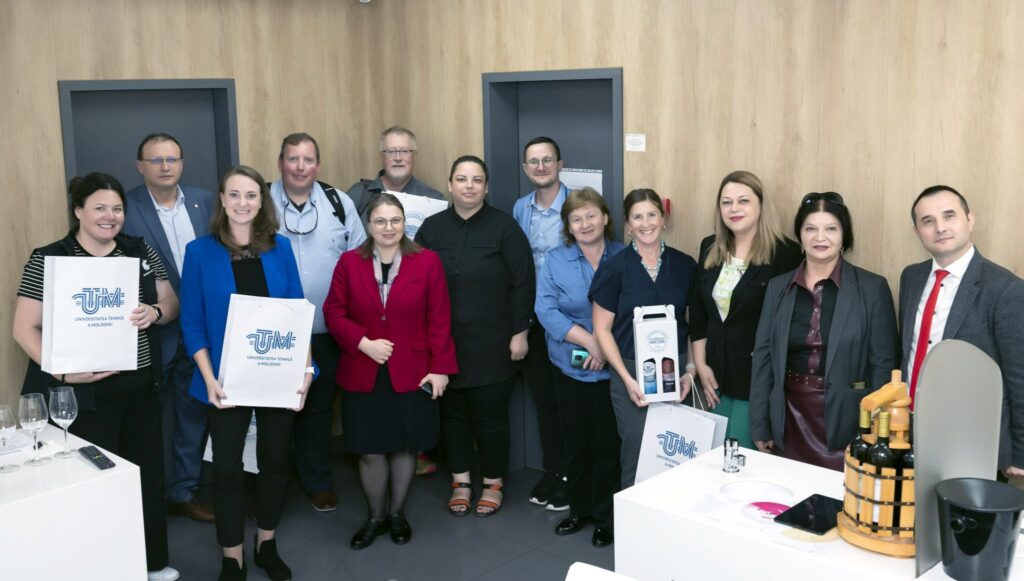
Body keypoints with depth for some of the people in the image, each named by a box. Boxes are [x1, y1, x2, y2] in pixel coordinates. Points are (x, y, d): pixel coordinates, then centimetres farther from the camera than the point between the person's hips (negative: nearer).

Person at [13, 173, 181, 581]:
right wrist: (62, 371, -21)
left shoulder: (141, 251, 5)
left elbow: (171, 303, 10)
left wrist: (155, 312, -14)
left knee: (148, 471, 12)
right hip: (83, 391, -4)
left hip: (139, 386, 4)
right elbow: (25, 328, -8)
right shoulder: (48, 260, -7)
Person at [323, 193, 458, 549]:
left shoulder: (427, 262, -4)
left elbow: (439, 319, -4)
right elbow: (333, 312, 0)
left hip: (411, 374, -1)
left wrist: (440, 367, -9)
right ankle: (375, 517, 29)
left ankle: (397, 514, 33)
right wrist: (363, 343, -14)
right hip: (362, 375, 1)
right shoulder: (349, 263, 0)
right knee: (369, 451, 8)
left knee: (405, 447, 11)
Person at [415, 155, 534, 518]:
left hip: (491, 343, -3)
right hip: (444, 342, 3)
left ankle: (493, 483, 22)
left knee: (490, 413, 4)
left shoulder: (504, 227, -4)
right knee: (453, 412, 10)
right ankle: (460, 481, 26)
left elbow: (522, 284, -4)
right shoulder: (432, 228, 5)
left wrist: (520, 332, -7)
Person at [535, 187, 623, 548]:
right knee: (576, 443, 12)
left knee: (608, 445, 3)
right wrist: (589, 341, -16)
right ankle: (579, 509, 30)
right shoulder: (556, 260, 1)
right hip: (571, 368, 2)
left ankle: (606, 518, 20)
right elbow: (546, 310, -8)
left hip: (612, 370, -2)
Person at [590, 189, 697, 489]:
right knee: (637, 456, 0)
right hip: (631, 374, -2)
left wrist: (691, 371, -1)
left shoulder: (684, 265, 4)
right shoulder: (614, 268, -3)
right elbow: (602, 329, -2)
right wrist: (627, 379, -10)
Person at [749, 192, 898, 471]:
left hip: (845, 424, -2)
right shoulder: (778, 287, 6)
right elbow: (763, 356, 6)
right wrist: (759, 427, 3)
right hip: (790, 422, 3)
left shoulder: (872, 288, -2)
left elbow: (883, 364, -3)